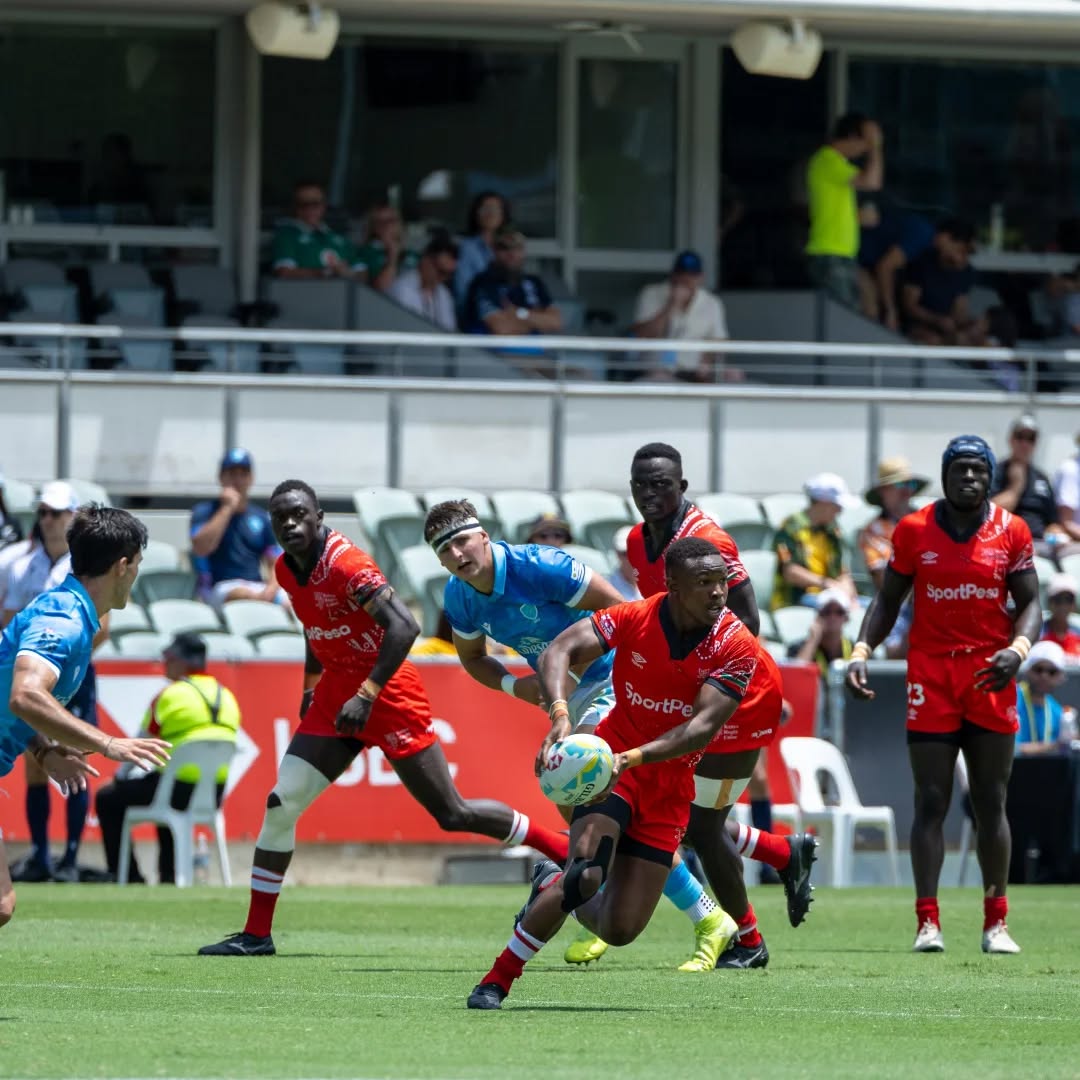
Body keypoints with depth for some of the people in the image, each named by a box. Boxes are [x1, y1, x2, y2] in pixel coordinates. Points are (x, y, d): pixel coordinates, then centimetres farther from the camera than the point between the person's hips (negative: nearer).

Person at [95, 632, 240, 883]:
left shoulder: (170, 696, -10)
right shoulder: (226, 697, 8)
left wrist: (123, 774, 18)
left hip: (179, 788, -7)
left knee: (107, 799, 14)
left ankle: (128, 876, 11)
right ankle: (169, 875, 35)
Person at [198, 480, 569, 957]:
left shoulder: (345, 564, -22)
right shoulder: (287, 569, 4)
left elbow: (404, 627, -30)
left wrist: (367, 694, -32)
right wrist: (311, 685, 20)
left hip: (389, 697, -8)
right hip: (336, 696, 8)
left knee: (453, 815, -3)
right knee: (281, 804, -1)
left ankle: (565, 849, 13)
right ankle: (256, 934, 6)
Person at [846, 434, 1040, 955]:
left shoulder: (1012, 532, 2)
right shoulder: (913, 530, 2)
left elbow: (1029, 603, 2)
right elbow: (888, 600, 8)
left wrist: (1017, 650, -17)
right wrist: (861, 651, -6)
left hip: (990, 676, 1)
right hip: (930, 673, -1)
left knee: (990, 803, 5)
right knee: (931, 802, -5)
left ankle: (996, 922, 11)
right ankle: (927, 921, -7)